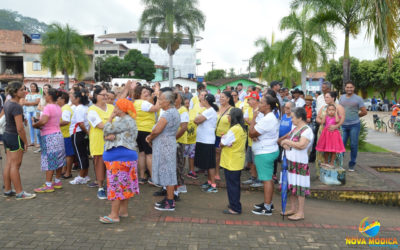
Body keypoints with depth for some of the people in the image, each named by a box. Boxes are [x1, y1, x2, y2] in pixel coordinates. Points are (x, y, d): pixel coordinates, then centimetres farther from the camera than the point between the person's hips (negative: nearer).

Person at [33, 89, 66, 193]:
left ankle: (48, 185, 0)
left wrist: (35, 125, -11)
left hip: (49, 136, -9)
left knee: (49, 161, -5)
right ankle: (58, 182, 23)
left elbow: (43, 121, -28)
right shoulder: (58, 108, 12)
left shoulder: (48, 107, -15)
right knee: (58, 160, 13)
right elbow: (54, 121, 12)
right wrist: (40, 125, 7)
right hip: (58, 134, 9)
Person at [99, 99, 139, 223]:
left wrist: (111, 117, 0)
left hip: (120, 158, -11)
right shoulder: (124, 120, 20)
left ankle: (114, 215, -5)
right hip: (126, 156, 11)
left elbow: (107, 129, -15)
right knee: (124, 184, 13)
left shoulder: (125, 121, -14)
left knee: (116, 184, -8)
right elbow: (106, 135, 13)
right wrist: (108, 137, -10)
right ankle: (123, 210, 22)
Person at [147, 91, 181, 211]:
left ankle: (170, 203, 5)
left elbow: (157, 130, -25)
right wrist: (151, 137, 6)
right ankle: (168, 198, 25)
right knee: (168, 172, 15)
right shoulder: (174, 112, 14)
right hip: (169, 144, 10)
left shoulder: (168, 113, -19)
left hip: (165, 146, -10)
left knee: (167, 172, -3)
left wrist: (150, 139, -6)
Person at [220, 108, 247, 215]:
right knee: (235, 184, 18)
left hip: (231, 162, -9)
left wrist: (222, 139, 1)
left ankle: (235, 208, 6)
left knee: (232, 185, 0)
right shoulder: (243, 129, 9)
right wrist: (225, 139, -1)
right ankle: (235, 205, 29)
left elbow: (223, 144, -18)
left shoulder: (233, 130, -21)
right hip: (238, 161, 9)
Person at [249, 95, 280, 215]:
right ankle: (268, 203, 28)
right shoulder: (272, 117, 13)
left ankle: (267, 208, 4)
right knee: (269, 178, 17)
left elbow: (251, 133, -19)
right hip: (270, 151, 11)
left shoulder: (267, 120, -22)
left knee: (267, 179, -4)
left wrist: (253, 118, -11)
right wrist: (254, 136, -9)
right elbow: (256, 131, 14)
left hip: (264, 153, -11)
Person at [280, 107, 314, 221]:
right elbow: (288, 139, 24)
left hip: (300, 163, -9)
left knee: (299, 187, -3)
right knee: (291, 186, 14)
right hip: (290, 161, 9)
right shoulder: (295, 128, 14)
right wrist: (285, 144, 1)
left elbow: (301, 145, -25)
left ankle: (300, 213, 6)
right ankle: (293, 209, 25)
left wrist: (287, 142, -15)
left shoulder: (307, 130, -14)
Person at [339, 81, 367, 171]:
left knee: (354, 145, 4)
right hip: (343, 125, 3)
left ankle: (352, 164, 16)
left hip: (354, 125, -3)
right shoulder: (342, 97, 10)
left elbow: (364, 112, 1)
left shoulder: (358, 99, -2)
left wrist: (355, 116, 8)